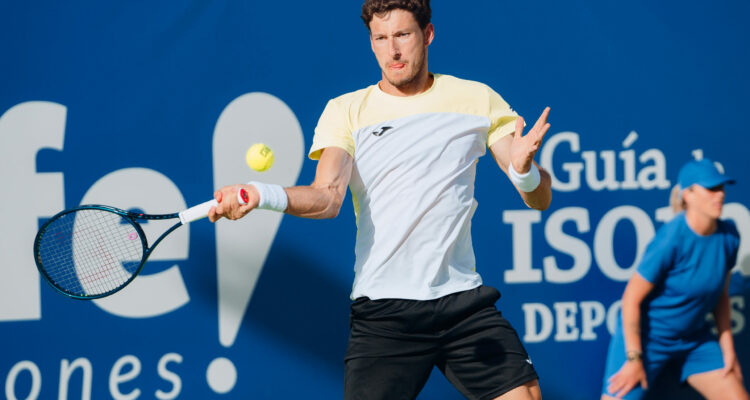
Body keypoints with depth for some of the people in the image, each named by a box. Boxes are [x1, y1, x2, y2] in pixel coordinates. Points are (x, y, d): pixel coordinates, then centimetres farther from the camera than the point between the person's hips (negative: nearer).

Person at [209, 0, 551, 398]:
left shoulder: (478, 100, 7)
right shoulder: (346, 111, 3)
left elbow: (540, 199, 5)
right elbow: (327, 197, -12)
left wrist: (524, 170, -20)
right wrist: (261, 194, -32)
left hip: (464, 301, 2)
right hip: (382, 309, -1)